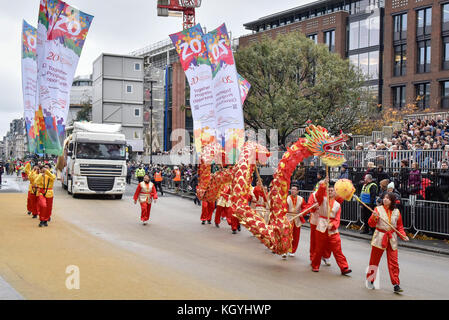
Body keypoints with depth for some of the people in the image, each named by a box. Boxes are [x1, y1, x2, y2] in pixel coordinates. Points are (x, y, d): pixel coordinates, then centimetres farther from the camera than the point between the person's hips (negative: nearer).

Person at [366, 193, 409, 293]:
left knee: (393, 262, -2)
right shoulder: (378, 209, -4)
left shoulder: (396, 212, 4)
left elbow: (400, 227, 11)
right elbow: (371, 224, -7)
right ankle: (370, 280, 25)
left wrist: (403, 236, -5)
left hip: (392, 239, 2)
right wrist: (374, 217, -26)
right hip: (379, 237, -2)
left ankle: (396, 285, 2)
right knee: (374, 260, 8)